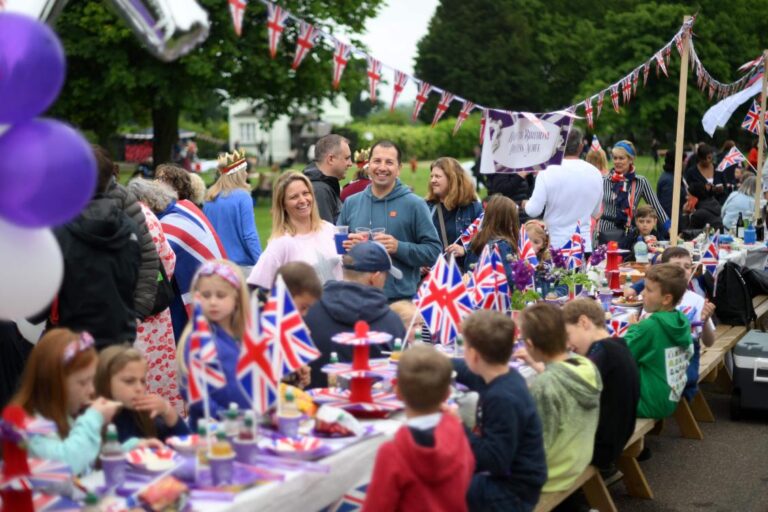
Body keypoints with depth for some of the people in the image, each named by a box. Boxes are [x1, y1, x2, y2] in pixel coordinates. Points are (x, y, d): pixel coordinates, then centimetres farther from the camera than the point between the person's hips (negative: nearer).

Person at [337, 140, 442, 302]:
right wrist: (346, 244, -4)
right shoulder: (351, 203, 11)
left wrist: (399, 248, -16)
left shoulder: (414, 204, 0)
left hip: (401, 299, -3)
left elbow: (434, 251, -4)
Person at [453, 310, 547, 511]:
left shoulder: (503, 399, -28)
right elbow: (464, 370, 23)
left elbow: (495, 462, -26)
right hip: (503, 475, 9)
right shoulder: (502, 377, 0)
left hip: (512, 493, -9)